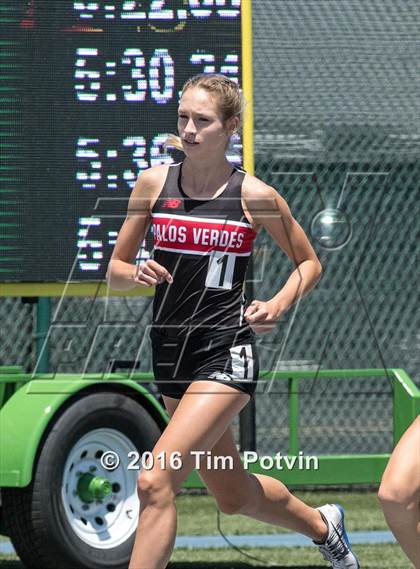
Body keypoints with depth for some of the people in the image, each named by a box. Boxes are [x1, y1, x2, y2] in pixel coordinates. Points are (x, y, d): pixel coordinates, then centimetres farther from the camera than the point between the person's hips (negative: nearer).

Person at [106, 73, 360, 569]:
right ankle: (321, 524, 50)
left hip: (226, 355, -5)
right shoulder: (153, 183, 3)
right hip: (171, 356, 5)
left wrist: (277, 306, -9)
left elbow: (309, 263, 9)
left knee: (155, 482, -22)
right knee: (234, 496, 20)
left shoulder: (253, 196, -6)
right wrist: (137, 274, -14)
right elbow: (114, 272, 9)